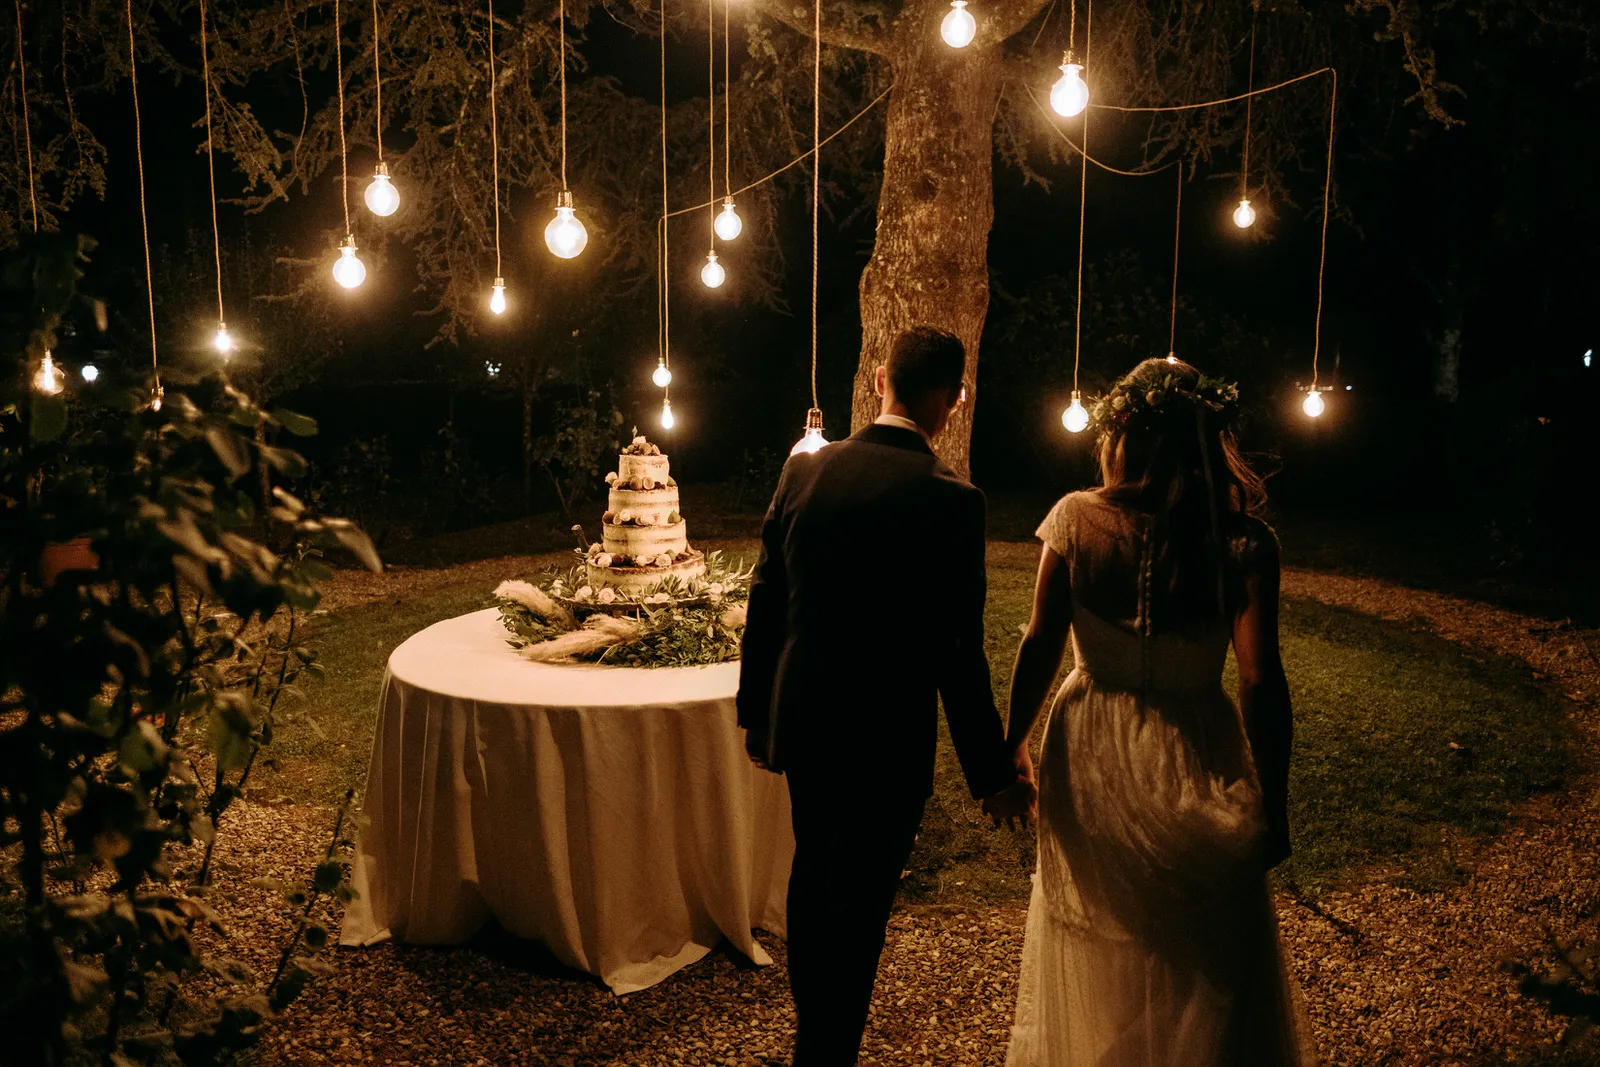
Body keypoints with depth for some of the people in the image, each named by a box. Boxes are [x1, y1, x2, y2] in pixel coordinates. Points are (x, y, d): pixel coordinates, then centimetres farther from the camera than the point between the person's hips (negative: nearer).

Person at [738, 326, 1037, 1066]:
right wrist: (992, 774, -7)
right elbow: (956, 651, -17)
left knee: (812, 877, 25)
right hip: (886, 740, -5)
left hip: (799, 722, 6)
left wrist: (754, 710, 14)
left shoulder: (805, 469, -4)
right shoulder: (950, 499, -17)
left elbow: (765, 601, 1)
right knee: (859, 906, 11)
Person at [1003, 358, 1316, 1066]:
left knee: (1091, 951, 24)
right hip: (1191, 765, -1)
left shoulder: (1076, 517, -12)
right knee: (1203, 968, 20)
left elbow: (1041, 644, -10)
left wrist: (1014, 743, 3)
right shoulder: (1242, 540, -15)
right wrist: (1272, 804, -7)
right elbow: (1260, 680, -17)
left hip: (1088, 759, 2)